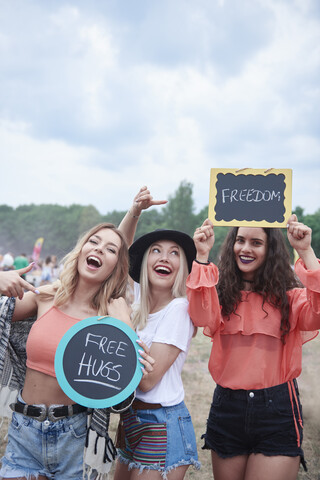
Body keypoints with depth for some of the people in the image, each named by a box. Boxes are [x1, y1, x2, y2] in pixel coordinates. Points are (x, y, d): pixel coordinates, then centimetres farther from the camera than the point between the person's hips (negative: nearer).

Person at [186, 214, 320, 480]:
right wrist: (202, 256, -23)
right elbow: (203, 318, -18)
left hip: (277, 409, -2)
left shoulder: (289, 294, 1)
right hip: (227, 408, 2)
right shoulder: (222, 291, 4)